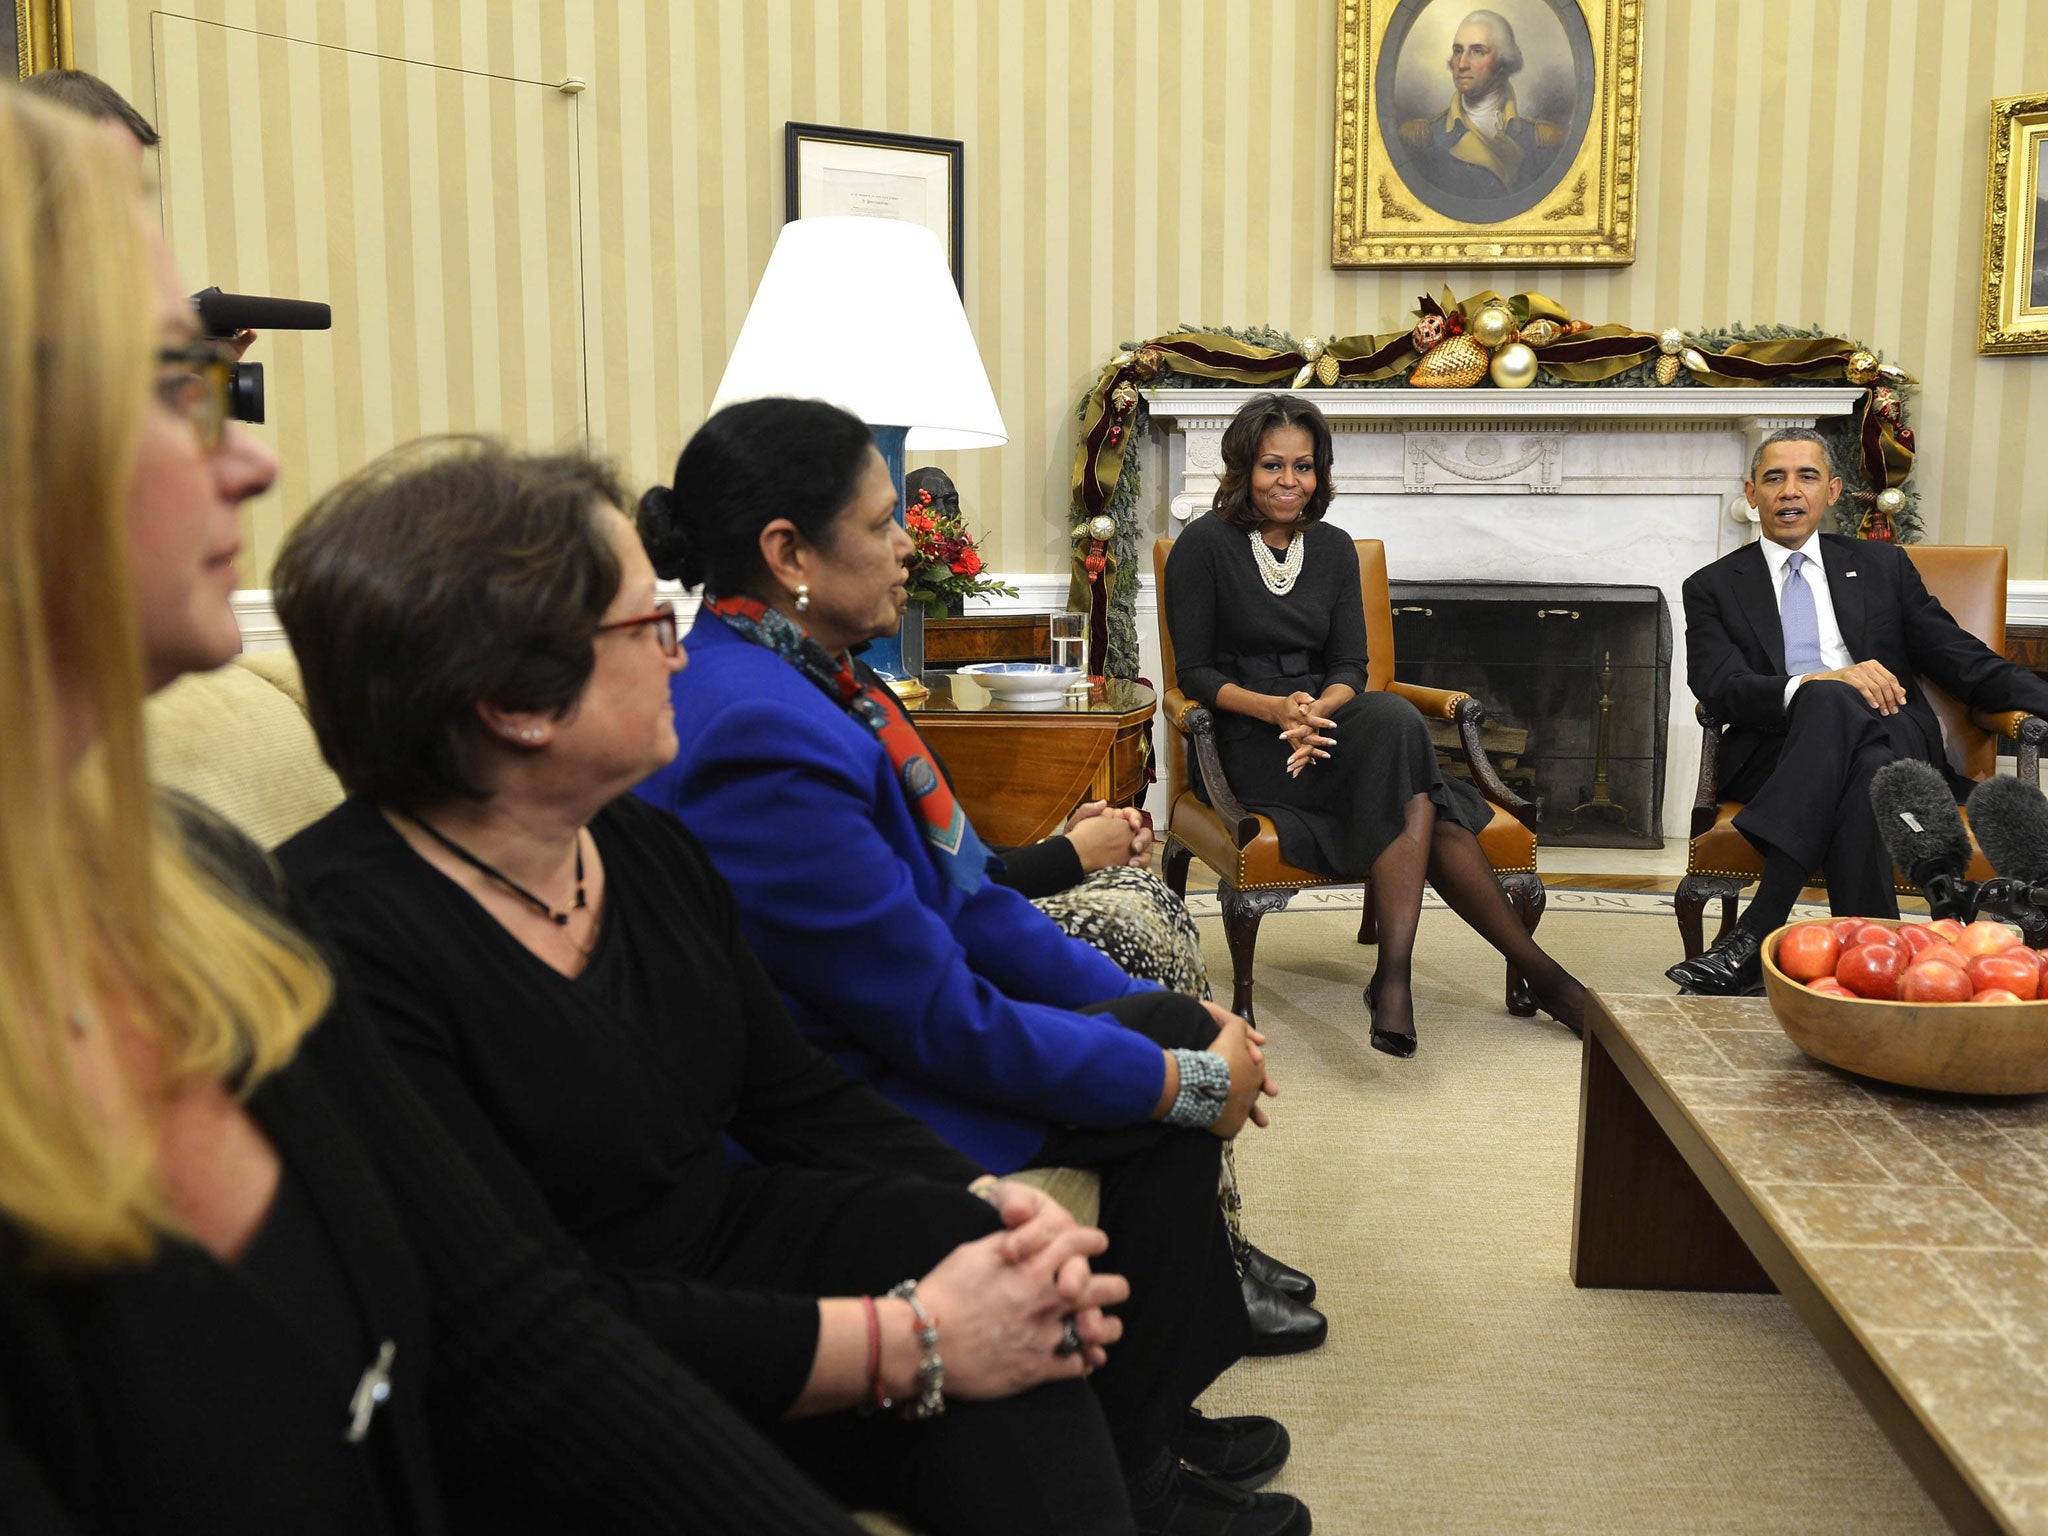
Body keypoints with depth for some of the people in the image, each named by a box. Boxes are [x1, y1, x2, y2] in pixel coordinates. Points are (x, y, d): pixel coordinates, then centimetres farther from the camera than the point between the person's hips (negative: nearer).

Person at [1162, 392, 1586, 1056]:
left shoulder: (1333, 549, 15)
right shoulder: (1205, 545, 1)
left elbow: (1349, 666, 8)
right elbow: (1195, 672, -3)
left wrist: (1317, 710, -15)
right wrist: (1274, 708, -20)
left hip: (1322, 729, 5)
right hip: (1249, 747, -5)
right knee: (1394, 720, -32)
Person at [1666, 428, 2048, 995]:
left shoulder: (1882, 566, 24)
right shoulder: (1713, 587, 16)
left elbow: (1963, 661, 18)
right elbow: (1718, 689, -2)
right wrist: (1813, 685, -21)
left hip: (1891, 743, 1)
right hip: (1778, 754, -1)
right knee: (1825, 697, -36)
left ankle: (1756, 935, -42)